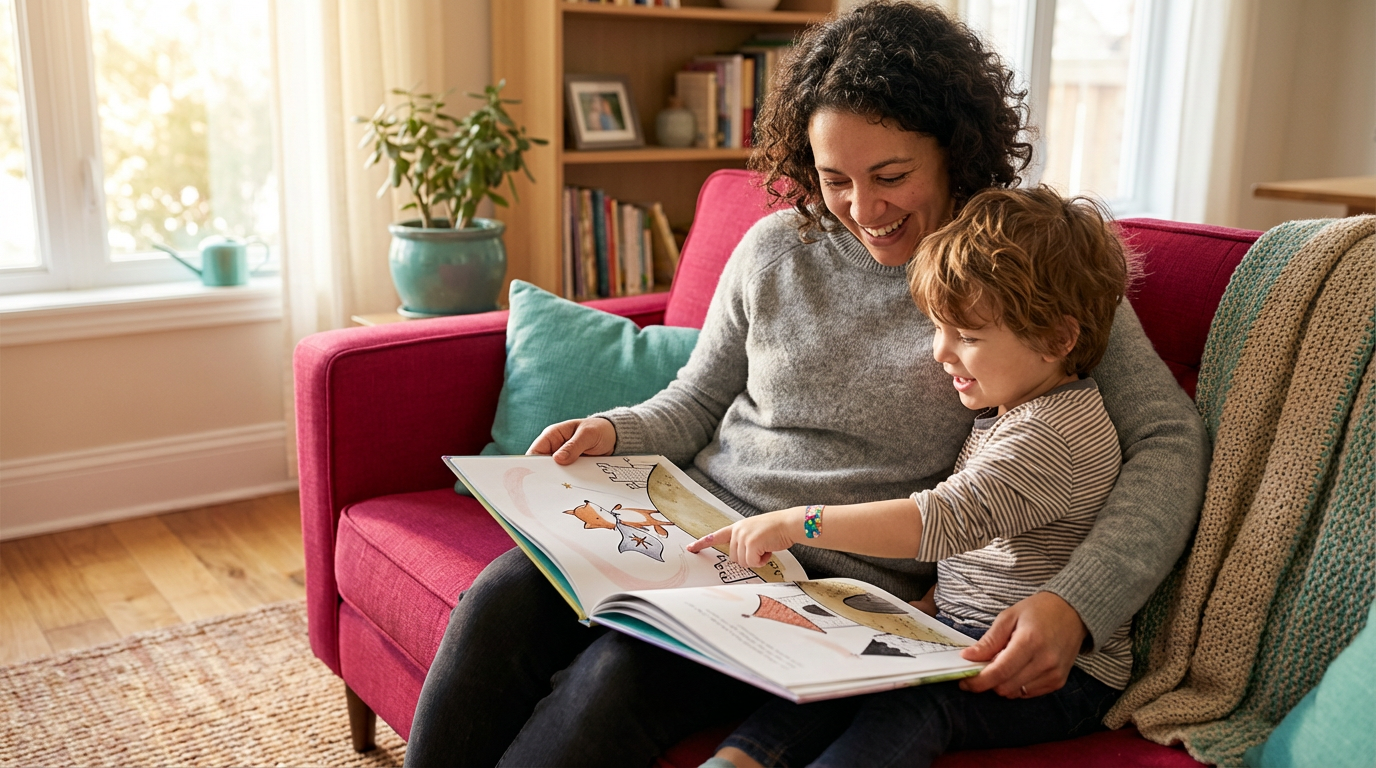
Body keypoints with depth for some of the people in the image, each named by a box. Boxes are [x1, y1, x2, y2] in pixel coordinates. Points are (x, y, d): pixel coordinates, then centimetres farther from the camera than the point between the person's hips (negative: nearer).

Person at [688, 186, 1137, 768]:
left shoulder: (1058, 431, -20)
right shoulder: (1006, 407, 14)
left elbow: (945, 520, -30)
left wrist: (799, 522, -30)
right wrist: (929, 604, 8)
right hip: (965, 634, 9)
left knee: (912, 697, -32)